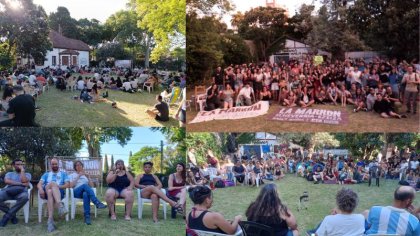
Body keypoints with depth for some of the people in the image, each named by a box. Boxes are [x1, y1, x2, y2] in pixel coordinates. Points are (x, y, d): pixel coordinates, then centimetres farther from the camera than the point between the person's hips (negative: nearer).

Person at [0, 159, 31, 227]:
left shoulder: (27, 174, 23)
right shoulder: (9, 174, 26)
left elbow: (24, 181, -2)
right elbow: (7, 181, 1)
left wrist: (22, 170, 8)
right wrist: (21, 183, -6)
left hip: (20, 192, -1)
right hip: (9, 191, 1)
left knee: (24, 197, -41)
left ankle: (7, 216, -25)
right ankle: (12, 215, -10)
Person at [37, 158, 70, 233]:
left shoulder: (63, 174, 26)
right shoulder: (46, 174, 31)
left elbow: (68, 184, 9)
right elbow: (39, 184, 13)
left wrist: (59, 186, -11)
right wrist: (40, 189, -12)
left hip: (59, 192, -1)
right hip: (46, 192, 1)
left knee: (51, 192, -39)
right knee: (52, 186, -35)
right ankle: (60, 205, -59)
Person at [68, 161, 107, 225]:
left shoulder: (85, 175, 29)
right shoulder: (72, 175, 22)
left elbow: (92, 186, 14)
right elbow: (71, 186, 1)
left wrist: (88, 177, 0)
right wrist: (78, 176, -4)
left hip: (86, 191, 1)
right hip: (76, 192, -1)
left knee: (86, 194, -41)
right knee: (85, 185, -37)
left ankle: (87, 216, -53)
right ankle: (97, 203, -52)